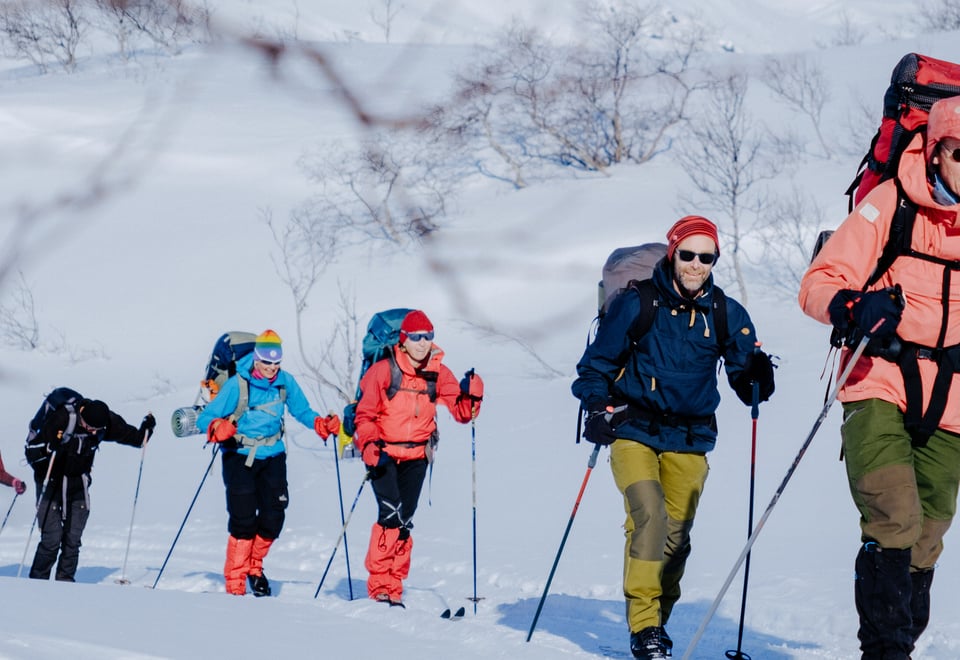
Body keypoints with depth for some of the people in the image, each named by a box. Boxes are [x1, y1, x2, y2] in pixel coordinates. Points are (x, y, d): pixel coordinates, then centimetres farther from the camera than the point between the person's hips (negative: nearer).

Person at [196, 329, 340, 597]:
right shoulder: (237, 384, -14)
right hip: (239, 456, -4)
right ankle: (235, 584, 2)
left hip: (272, 455, 4)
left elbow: (302, 411, 10)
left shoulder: (286, 383, -2)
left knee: (273, 517, -3)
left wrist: (322, 424, -10)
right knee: (244, 520, -10)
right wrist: (218, 428, -37)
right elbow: (205, 418, -15)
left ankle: (255, 566, 24)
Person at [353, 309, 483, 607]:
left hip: (416, 456, 4)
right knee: (391, 513, -19)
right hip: (384, 453, -4)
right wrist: (370, 448, -20)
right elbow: (365, 415, -6)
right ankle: (379, 582, -15)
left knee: (404, 522, 4)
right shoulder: (384, 371, -11)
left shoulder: (438, 373, -1)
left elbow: (462, 412, 0)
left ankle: (394, 587, 12)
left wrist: (471, 394, -20)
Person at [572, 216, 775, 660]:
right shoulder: (636, 304, -3)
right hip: (633, 431, -3)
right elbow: (597, 363, 5)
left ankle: (655, 624, 19)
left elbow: (743, 374, 9)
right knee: (649, 516, -22)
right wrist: (598, 407, -10)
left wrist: (757, 378, -14)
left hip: (689, 439, 3)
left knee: (676, 535, 3)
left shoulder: (726, 314, 5)